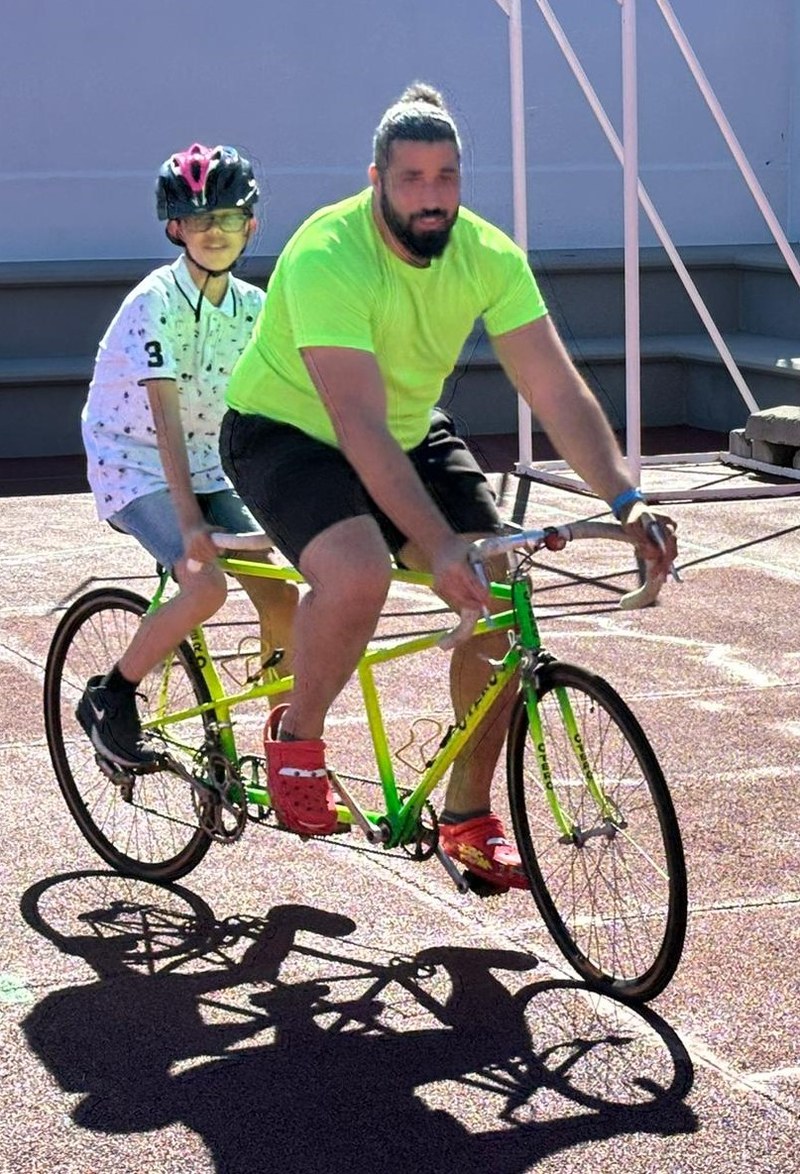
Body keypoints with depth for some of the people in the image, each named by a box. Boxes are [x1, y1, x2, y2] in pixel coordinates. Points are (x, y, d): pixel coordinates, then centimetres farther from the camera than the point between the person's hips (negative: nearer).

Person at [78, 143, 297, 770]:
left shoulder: (253, 307, -1)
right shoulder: (156, 302, -20)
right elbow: (166, 414, -28)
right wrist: (190, 519, -35)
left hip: (204, 466, 6)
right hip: (132, 466, -6)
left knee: (280, 595, -7)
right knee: (206, 585, -27)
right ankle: (109, 699, -7)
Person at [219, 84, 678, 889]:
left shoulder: (489, 256, -15)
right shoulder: (327, 257, -31)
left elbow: (557, 389, -17)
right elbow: (359, 425, -38)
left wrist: (625, 499, -31)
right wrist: (439, 546, -47)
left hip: (410, 434, 6)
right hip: (288, 432, -6)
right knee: (358, 574, -35)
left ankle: (468, 817, 6)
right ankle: (295, 735, -5)